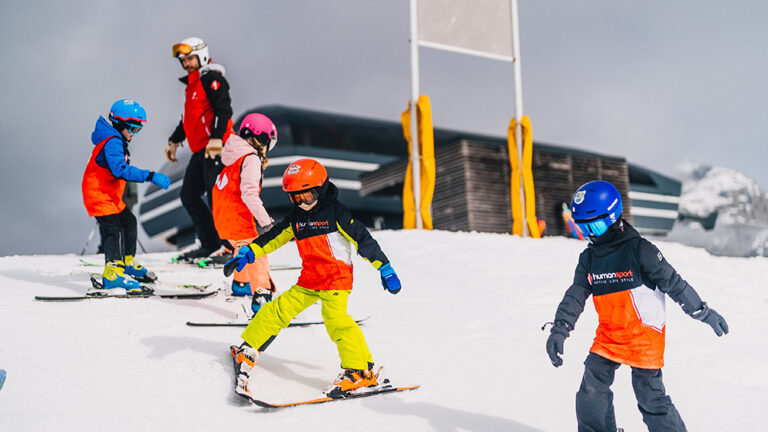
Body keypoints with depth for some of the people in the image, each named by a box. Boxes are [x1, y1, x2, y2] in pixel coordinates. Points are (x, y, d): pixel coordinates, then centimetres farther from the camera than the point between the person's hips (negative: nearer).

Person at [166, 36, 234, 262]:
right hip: (200, 150, 10)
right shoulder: (192, 83, 23)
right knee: (189, 195, 11)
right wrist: (174, 141, 35)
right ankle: (210, 243, 17)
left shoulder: (212, 79, -7)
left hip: (215, 149, -10)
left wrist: (216, 138, -29)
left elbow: (224, 109, -19)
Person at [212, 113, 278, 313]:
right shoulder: (251, 159, -16)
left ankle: (241, 284, 47)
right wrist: (265, 221, -31)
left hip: (222, 216, 9)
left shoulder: (234, 155, 13)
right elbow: (249, 193, -28)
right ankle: (261, 296, -24)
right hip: (238, 218, -9)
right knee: (256, 255, -11)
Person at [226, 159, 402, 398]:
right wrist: (247, 253, 7)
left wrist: (385, 268, -10)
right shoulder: (296, 216, 9)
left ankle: (359, 371, -23)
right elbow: (273, 237, 16)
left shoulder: (335, 212, -9)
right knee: (279, 309, 2)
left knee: (335, 317, -24)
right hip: (308, 280, 6)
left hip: (337, 278, -6)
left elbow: (362, 239, -9)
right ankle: (248, 349, 19)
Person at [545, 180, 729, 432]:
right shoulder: (589, 258, 4)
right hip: (607, 337, 6)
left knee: (651, 398, -3)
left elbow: (674, 283, -7)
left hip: (644, 338, -6)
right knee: (591, 390, 3)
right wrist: (559, 330, -9)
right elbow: (575, 296, 3)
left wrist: (705, 313, 0)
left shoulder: (640, 250, -14)